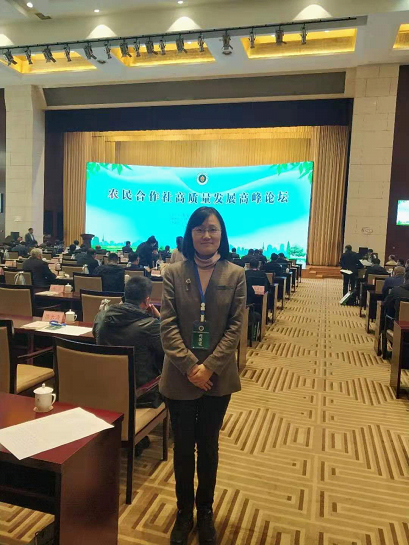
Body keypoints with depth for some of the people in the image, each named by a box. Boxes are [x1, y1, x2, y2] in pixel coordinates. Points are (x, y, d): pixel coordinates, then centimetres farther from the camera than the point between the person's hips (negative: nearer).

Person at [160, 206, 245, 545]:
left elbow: (235, 327, -6)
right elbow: (168, 324, -7)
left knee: (208, 446, 16)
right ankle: (184, 512, 36)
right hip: (181, 375, 0)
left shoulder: (235, 275, -2)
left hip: (217, 377, 0)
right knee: (183, 447, 14)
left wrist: (209, 367, -15)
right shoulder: (174, 273, -3)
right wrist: (190, 366, -16)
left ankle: (205, 512, 37)